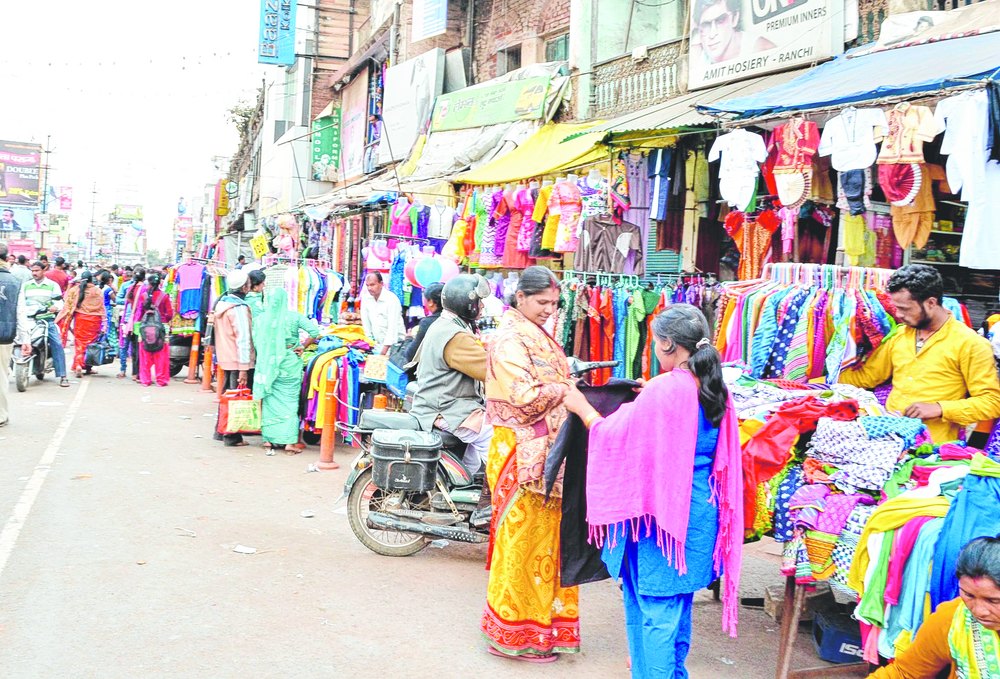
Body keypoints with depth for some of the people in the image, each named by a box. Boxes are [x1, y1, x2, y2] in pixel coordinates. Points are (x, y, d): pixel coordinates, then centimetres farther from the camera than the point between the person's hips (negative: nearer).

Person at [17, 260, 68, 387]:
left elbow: (59, 302, 1)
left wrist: (55, 307, -21)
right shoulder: (26, 285, 17)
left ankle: (62, 376, -13)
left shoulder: (52, 285, 8)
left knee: (57, 344, -14)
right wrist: (21, 311, -5)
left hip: (47, 319, -2)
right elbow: (21, 302, 15)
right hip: (29, 319, 2)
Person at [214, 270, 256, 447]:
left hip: (225, 359, 9)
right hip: (238, 361, -9)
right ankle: (232, 437, 3)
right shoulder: (239, 308, -17)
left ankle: (221, 430, 26)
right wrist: (244, 368, -20)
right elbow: (243, 339, -20)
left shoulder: (221, 303, 10)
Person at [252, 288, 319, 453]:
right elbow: (315, 331, -15)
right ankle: (290, 442, 3)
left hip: (266, 365, 2)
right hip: (289, 365, -2)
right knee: (289, 401, 3)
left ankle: (269, 439, 17)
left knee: (269, 401, 11)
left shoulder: (260, 319, -1)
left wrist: (266, 355, 14)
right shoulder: (294, 317, -7)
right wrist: (302, 346, -3)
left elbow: (256, 342, 0)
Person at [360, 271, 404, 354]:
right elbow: (365, 321, 7)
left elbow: (392, 328, -20)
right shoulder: (365, 296, 0)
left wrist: (385, 349, -24)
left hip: (392, 344, -5)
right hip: (377, 343, 5)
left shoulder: (392, 299, -16)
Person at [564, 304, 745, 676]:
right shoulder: (715, 388, 3)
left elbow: (616, 436, -12)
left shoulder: (664, 389, -20)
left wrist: (582, 408, 4)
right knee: (678, 604, 21)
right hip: (699, 513, 8)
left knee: (655, 607, 4)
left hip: (661, 511, -8)